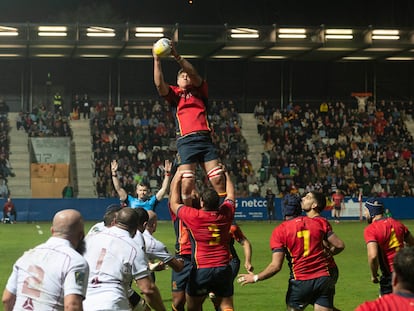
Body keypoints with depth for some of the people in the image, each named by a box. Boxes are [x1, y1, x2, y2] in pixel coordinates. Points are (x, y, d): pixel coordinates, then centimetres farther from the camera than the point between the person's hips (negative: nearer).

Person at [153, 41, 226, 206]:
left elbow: (194, 75, 0)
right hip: (185, 141, -1)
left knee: (218, 180, -7)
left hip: (204, 138, 1)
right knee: (187, 185, -11)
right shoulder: (174, 93, 18)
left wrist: (177, 57, -11)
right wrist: (157, 60, -9)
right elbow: (159, 83, 0)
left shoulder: (200, 91, 18)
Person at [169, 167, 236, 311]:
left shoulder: (194, 216, -10)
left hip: (201, 270, -3)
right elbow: (230, 195, 21)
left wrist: (177, 180, 20)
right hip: (224, 269, 3)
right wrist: (226, 175, 36)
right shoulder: (226, 213, -2)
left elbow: (174, 203, 9)